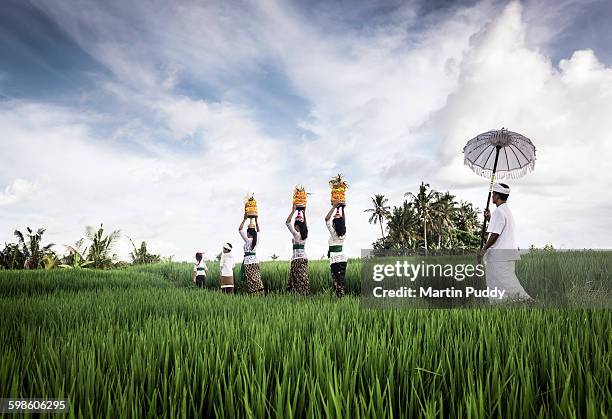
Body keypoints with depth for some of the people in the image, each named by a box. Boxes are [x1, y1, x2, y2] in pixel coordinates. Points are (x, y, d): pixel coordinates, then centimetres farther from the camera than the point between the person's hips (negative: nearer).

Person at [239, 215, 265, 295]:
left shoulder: (247, 240, -8)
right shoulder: (256, 240, 7)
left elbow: (240, 230, -6)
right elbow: (258, 231, 25)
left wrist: (244, 220, -3)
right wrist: (256, 220, 26)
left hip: (248, 261, -6)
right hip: (255, 260, 6)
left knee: (251, 280, -7)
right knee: (257, 279, 6)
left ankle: (254, 294, -11)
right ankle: (260, 293, 3)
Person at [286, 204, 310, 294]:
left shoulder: (296, 234, -10)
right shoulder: (304, 234, 9)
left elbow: (287, 223, -14)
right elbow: (305, 225, 29)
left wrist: (293, 211, -12)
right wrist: (304, 213, 28)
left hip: (297, 259, -7)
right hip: (304, 258, 7)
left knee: (299, 280, -9)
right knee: (303, 279, 8)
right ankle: (305, 293, 6)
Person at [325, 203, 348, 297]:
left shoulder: (333, 233, -10)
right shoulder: (343, 233, 5)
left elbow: (327, 219, -11)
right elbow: (344, 220, 19)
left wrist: (334, 207, -9)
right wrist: (342, 209, 18)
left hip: (335, 259, -6)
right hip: (343, 257, 6)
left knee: (337, 280, -7)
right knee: (341, 279, 9)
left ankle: (340, 296, -11)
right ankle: (342, 295, 8)